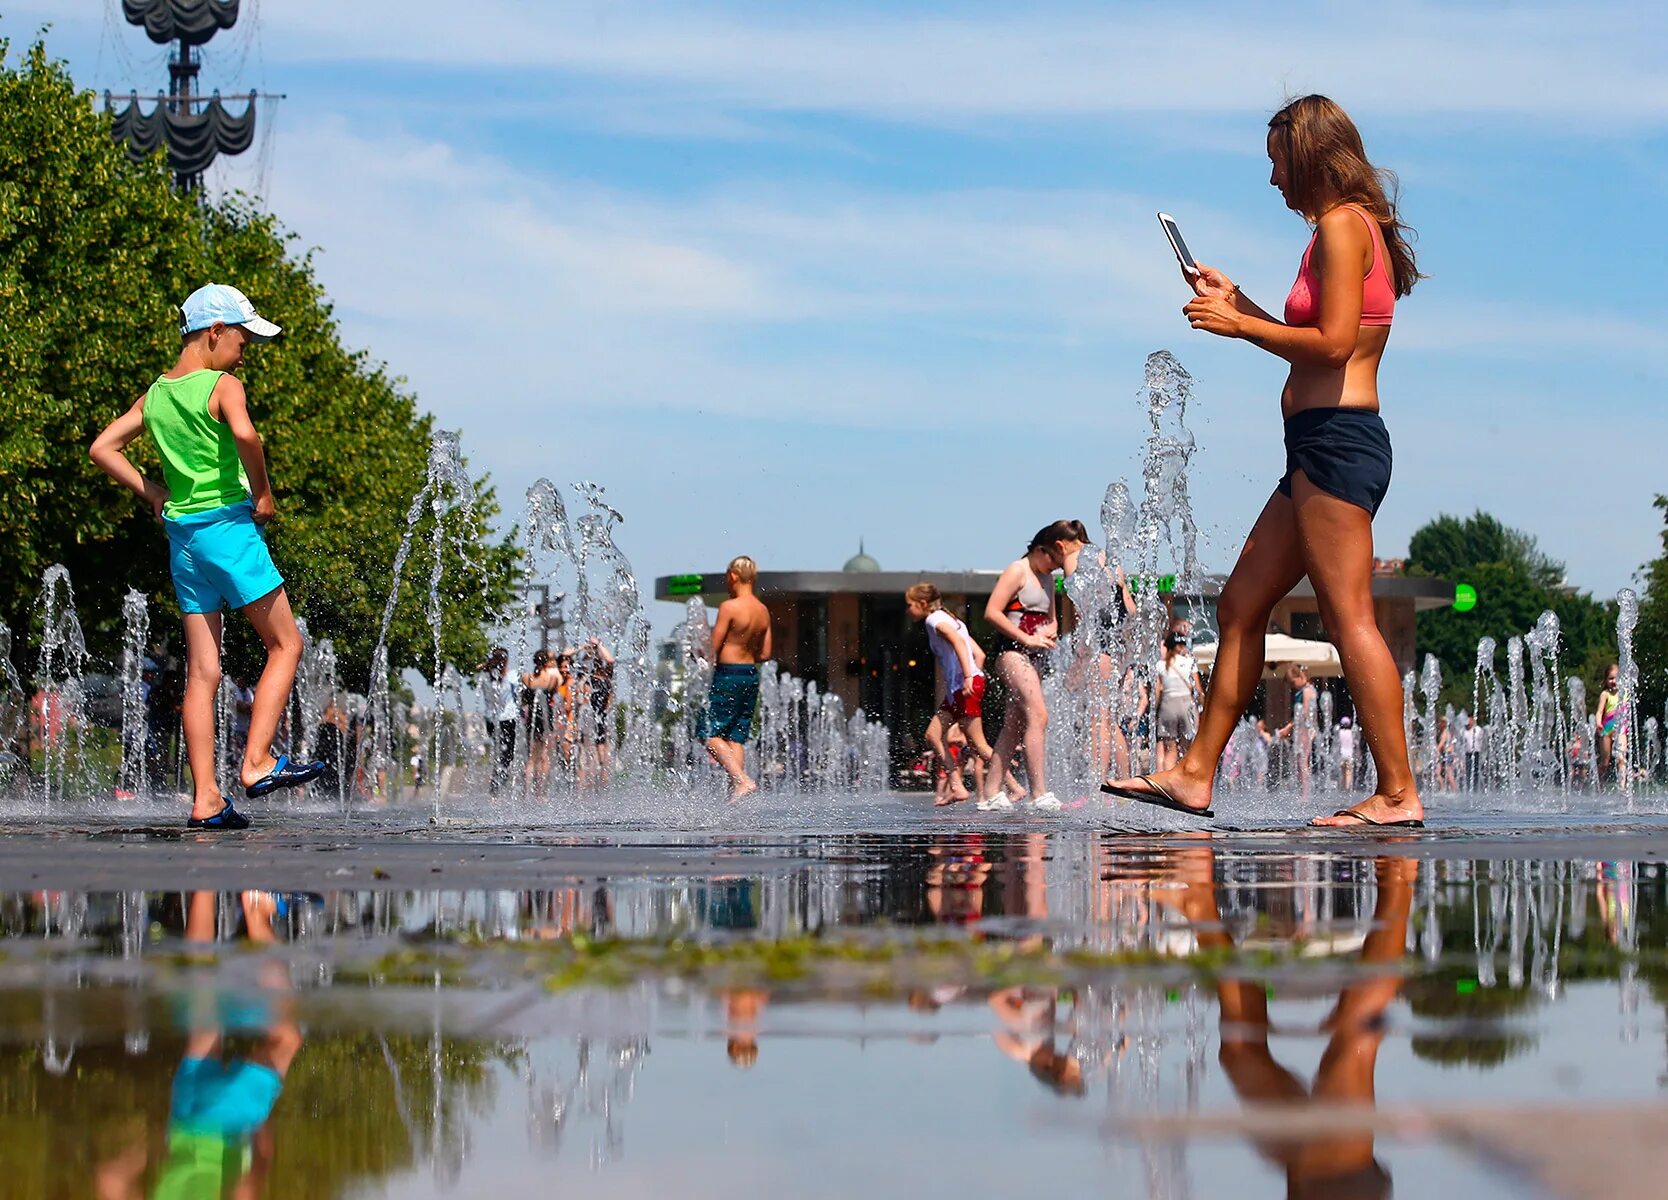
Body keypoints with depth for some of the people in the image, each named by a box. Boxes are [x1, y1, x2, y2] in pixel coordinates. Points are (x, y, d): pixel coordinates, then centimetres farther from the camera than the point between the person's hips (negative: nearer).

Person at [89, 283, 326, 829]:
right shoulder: (223, 386, -9)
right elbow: (244, 434, -29)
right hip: (228, 524, -7)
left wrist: (153, 492, 15)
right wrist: (262, 494, -15)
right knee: (286, 645, 5)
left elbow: (102, 448, 17)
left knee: (202, 669, 6)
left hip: (181, 532, 7)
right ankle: (257, 762, -5)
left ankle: (205, 799, 2)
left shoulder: (155, 395, 12)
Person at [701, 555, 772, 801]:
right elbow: (765, 653, 12)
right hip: (752, 675, 7)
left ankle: (743, 781, -18)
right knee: (736, 738, 9)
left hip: (728, 674, -7)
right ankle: (735, 790, 3)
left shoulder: (729, 607, -13)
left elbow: (713, 648, -12)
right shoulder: (763, 611, 8)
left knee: (711, 734, -4)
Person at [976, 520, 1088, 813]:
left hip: (1037, 656, 9)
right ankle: (1040, 794, -26)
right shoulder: (1017, 572, -7)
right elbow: (992, 612, -15)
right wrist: (1026, 638, -18)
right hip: (1012, 650, -9)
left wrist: (1051, 631, 2)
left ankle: (990, 794, 11)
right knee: (1037, 715, -20)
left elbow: (1051, 618, 28)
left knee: (1015, 725, 8)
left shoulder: (1048, 579, 19)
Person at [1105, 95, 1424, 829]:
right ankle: (1197, 775, 15)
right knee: (1241, 603, 11)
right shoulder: (1358, 228, 20)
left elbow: (1333, 342, -18)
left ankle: (1398, 794, -10)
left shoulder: (1342, 225, -9)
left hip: (1336, 439, -10)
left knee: (1349, 618, -11)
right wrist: (1238, 304, 23)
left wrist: (1237, 325, -10)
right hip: (1324, 446, 10)